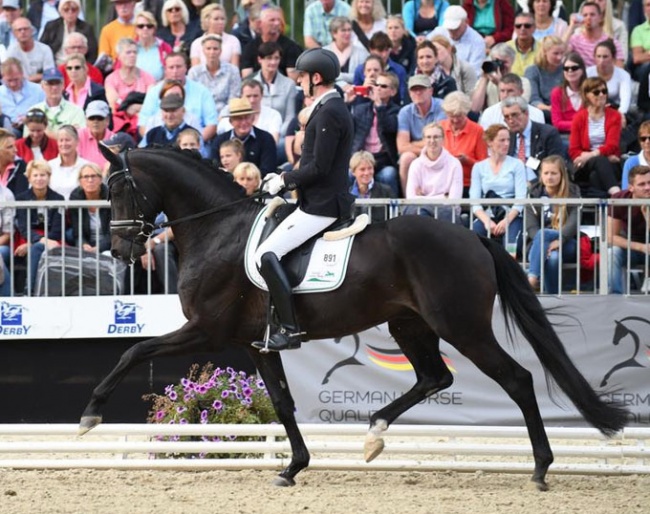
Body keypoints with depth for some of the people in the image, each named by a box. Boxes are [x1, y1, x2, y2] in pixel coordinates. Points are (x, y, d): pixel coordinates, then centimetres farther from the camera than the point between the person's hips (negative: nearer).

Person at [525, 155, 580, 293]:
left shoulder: (572, 193, 3)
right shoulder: (534, 193, 7)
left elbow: (574, 222, -13)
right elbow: (531, 225, -5)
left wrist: (559, 240, -32)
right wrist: (543, 244, -25)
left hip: (567, 244, -1)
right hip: (540, 245, 1)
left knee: (543, 234, -34)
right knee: (552, 257, -36)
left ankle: (532, 277, -43)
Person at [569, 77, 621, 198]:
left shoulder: (614, 116, 7)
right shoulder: (579, 118, 8)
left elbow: (612, 146, -3)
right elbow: (574, 151, 2)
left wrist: (590, 155, -19)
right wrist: (602, 156, -12)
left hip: (609, 164, 1)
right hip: (586, 166, -1)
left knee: (596, 176, -35)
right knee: (600, 161, -37)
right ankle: (616, 193, -62)